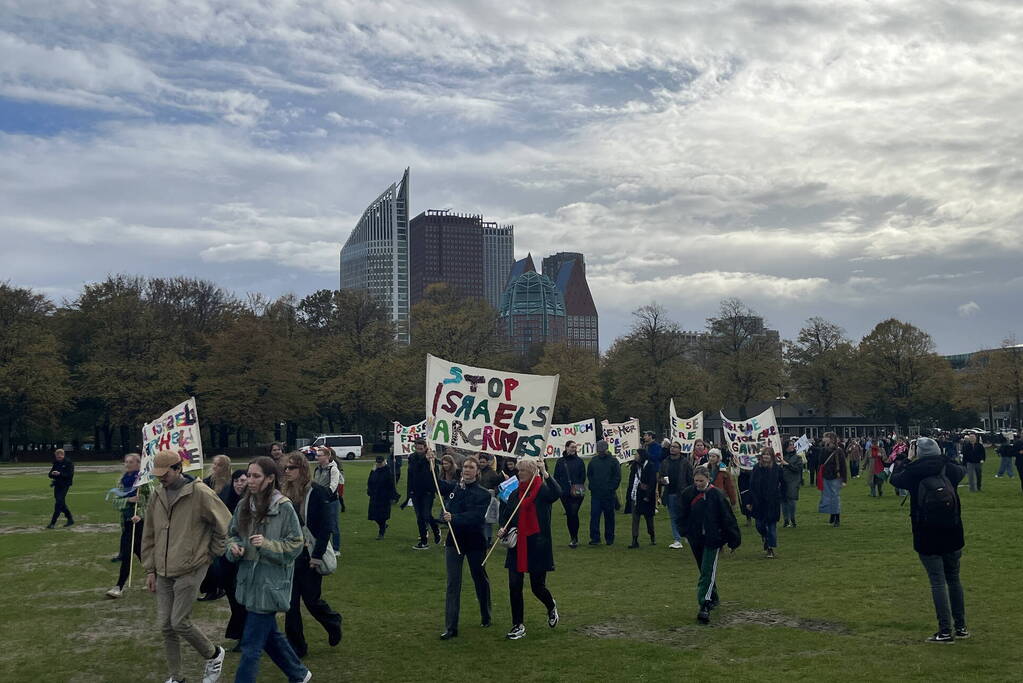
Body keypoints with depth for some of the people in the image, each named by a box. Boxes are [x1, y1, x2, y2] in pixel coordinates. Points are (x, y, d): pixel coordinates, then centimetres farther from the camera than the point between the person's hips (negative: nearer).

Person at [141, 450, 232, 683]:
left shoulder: (200, 493, -14)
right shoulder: (157, 496, 6)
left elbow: (224, 524, -7)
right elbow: (149, 535, 14)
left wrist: (211, 552, -1)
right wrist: (150, 570, 13)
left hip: (190, 570, -6)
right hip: (163, 573, 6)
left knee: (179, 622, -7)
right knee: (165, 625, 8)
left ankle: (213, 655, 19)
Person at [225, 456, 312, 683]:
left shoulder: (284, 507, -15)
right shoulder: (244, 505, 1)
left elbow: (296, 545, -11)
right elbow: (232, 534, 13)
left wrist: (267, 544, -23)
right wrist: (234, 546, -8)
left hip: (270, 585, -7)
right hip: (249, 580, 7)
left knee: (251, 646, -3)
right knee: (269, 634, 21)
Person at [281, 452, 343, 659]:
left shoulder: (317, 492, -12)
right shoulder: (284, 492, 5)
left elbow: (325, 526, -14)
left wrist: (317, 555, -17)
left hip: (309, 555, -5)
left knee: (311, 599, 5)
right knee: (290, 603, 4)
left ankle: (333, 622, 35)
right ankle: (296, 647, 15)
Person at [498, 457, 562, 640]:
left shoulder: (543, 490, -7)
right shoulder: (515, 494, 9)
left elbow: (557, 493, -30)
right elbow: (506, 516, 19)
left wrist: (545, 473, -32)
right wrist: (503, 529, -1)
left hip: (538, 546, -5)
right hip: (517, 545, 5)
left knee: (537, 587, 4)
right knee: (514, 586, 1)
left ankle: (551, 607, 38)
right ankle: (518, 626, 12)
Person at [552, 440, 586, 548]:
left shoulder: (579, 461, 5)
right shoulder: (560, 461, 8)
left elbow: (583, 476, 5)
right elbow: (556, 477, 8)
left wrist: (577, 487, -7)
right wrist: (560, 488, -5)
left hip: (577, 493, -2)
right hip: (565, 493, 2)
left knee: (574, 514, -12)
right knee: (569, 514, 7)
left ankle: (574, 538, -8)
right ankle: (573, 538, 17)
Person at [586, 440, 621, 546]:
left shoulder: (613, 461, -1)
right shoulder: (593, 460, 9)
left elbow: (617, 477, -1)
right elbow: (589, 475, 18)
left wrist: (612, 488, -9)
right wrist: (592, 486, 6)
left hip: (609, 494, -2)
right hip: (595, 494, 2)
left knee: (609, 517, 7)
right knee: (594, 515, -6)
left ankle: (609, 538, 16)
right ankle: (595, 538, -4)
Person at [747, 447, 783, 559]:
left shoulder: (777, 469, -4)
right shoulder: (756, 468, 0)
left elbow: (782, 483, 4)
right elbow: (751, 486, 2)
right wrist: (749, 502, 0)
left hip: (772, 502, -2)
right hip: (758, 502, 2)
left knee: (772, 525, 2)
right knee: (759, 525, 7)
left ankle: (771, 549, 11)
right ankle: (766, 540, 36)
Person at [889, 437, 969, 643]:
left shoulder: (914, 473, -10)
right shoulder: (949, 469, -1)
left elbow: (895, 478, 11)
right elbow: (962, 470, 23)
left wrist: (906, 461, 23)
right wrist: (941, 458, 30)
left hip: (927, 537, -3)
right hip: (952, 534, 4)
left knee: (938, 582, -1)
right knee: (954, 579, 16)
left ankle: (945, 631, -2)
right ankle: (961, 627, 23)